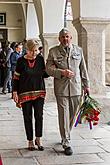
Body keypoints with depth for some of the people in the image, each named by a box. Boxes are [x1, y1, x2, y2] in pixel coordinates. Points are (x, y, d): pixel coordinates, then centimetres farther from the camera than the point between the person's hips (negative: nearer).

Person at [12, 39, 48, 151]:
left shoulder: (40, 59, 4)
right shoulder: (21, 61, -4)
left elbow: (44, 75, 12)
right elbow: (16, 77, 0)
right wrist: (15, 92, -5)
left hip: (39, 92, 2)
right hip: (25, 93, -2)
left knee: (39, 116, -4)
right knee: (27, 117, 5)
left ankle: (38, 139, 11)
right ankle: (30, 141, 17)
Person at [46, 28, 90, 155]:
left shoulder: (78, 50, 10)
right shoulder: (53, 51, 3)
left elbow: (83, 69, 14)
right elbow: (49, 68, -2)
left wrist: (86, 85, 14)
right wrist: (62, 72, -17)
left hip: (76, 87, 3)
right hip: (61, 88, -3)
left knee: (72, 115, 11)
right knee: (64, 115, -3)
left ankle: (65, 136, 33)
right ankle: (66, 143, 3)